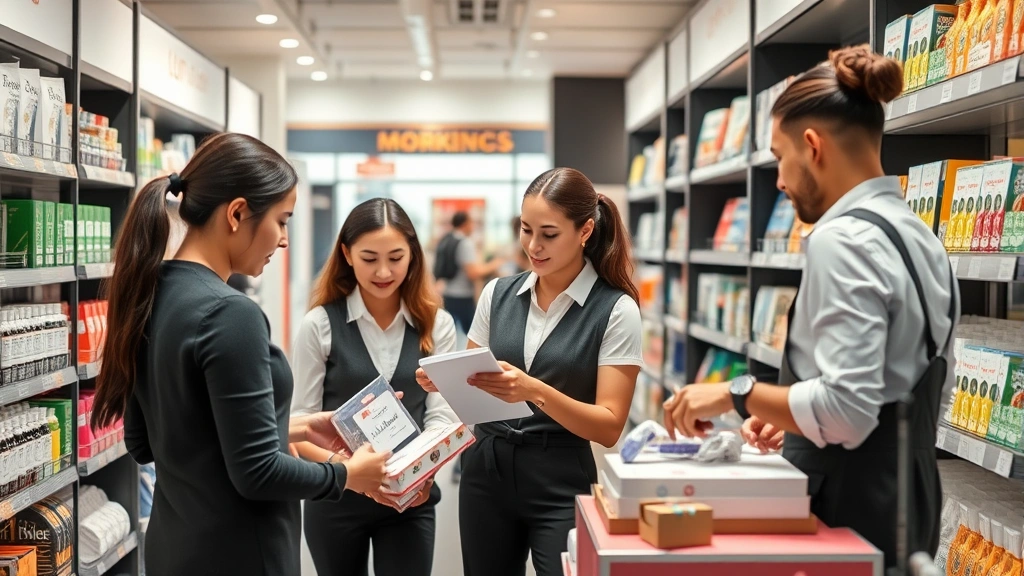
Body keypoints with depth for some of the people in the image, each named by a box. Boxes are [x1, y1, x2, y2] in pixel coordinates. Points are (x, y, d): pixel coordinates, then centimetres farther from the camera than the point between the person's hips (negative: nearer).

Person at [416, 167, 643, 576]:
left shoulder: (615, 310, -9)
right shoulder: (498, 294, 5)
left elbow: (609, 427, -13)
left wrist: (535, 391, -27)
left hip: (561, 485, -4)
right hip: (485, 472, 4)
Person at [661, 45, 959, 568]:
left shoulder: (843, 238, -18)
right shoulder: (917, 235, 10)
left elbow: (847, 410, -26)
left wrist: (739, 394, -15)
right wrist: (795, 417, 12)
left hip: (848, 510, -9)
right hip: (901, 507, 9)